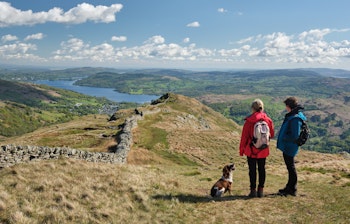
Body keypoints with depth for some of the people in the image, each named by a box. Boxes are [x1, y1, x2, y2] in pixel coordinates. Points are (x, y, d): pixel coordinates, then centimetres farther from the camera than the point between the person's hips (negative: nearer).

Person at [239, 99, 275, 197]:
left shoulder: (249, 121, -13)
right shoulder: (268, 120, -3)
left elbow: (244, 136, -10)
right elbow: (272, 134, 7)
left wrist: (241, 149, 0)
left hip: (251, 150, -3)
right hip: (263, 150, 3)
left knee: (252, 169, 5)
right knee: (262, 169, 12)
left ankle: (253, 190, 8)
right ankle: (261, 190, 18)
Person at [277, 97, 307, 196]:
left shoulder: (295, 119, -23)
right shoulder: (291, 115, 8)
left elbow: (294, 136, -26)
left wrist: (283, 138, -14)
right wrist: (283, 138, 9)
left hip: (289, 147, -10)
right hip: (287, 146, 10)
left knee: (291, 168, 3)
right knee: (290, 167, 18)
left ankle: (292, 190, 15)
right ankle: (290, 187, 31)